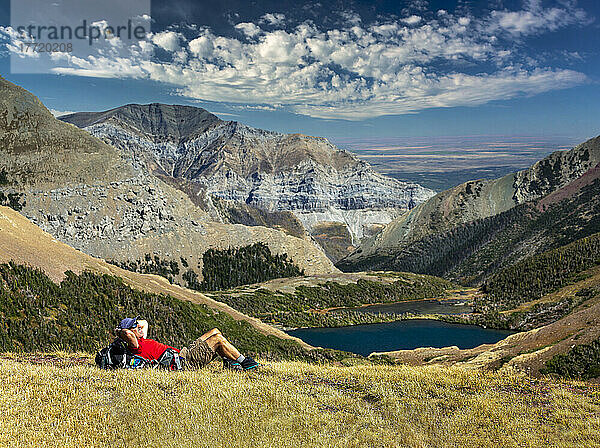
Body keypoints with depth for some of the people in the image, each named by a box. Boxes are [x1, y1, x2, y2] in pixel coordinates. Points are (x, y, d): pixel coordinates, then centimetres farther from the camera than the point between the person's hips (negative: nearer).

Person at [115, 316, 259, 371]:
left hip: (183, 353, 11)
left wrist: (133, 322, 14)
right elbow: (129, 335, -35)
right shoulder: (136, 347, -14)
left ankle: (230, 363, 16)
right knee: (218, 339, -12)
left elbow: (145, 323, 32)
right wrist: (120, 332, -15)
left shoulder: (142, 340, 15)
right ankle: (245, 362, 2)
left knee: (215, 331, 13)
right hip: (185, 361, -11)